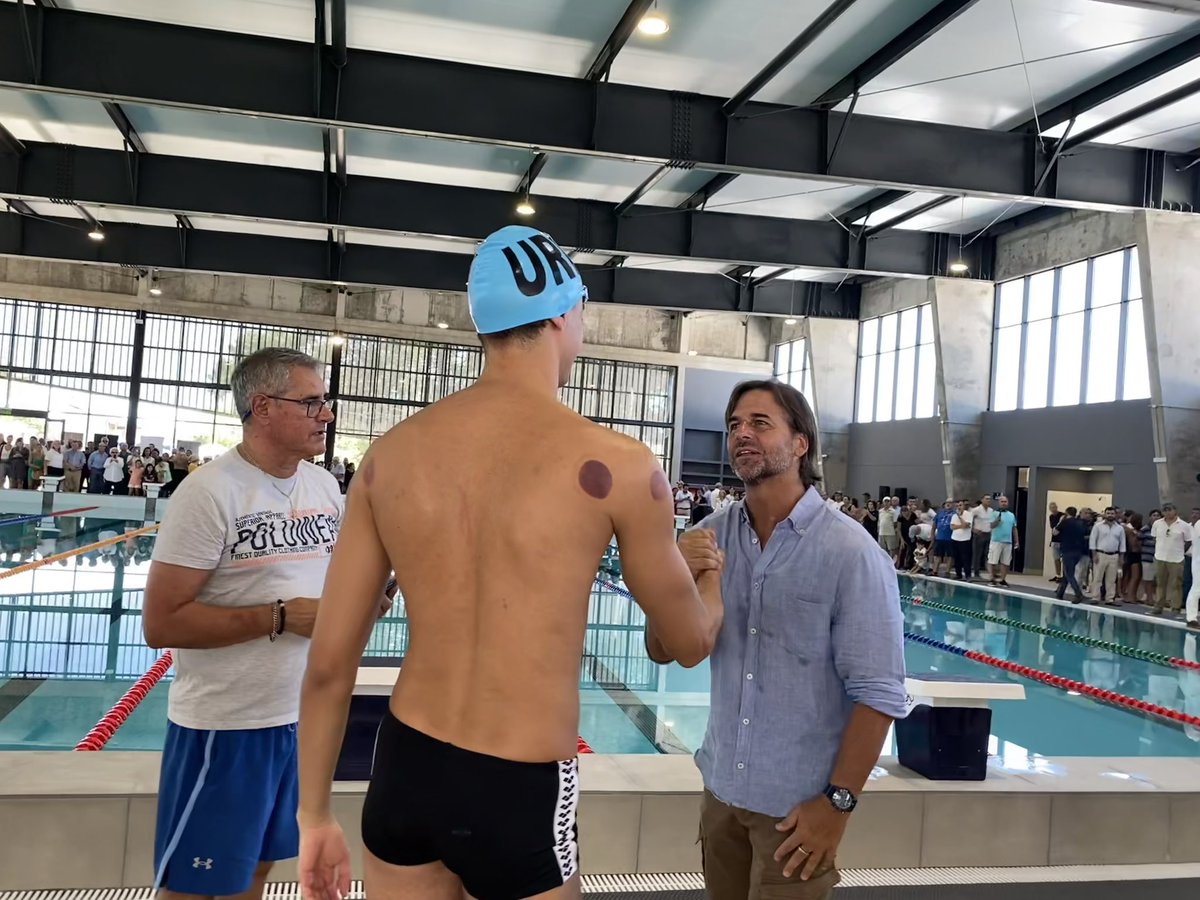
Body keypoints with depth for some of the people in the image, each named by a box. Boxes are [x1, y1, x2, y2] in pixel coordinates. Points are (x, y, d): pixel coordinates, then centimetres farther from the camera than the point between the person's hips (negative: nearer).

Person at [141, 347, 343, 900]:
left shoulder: (325, 486, 4)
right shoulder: (210, 492, -18)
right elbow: (161, 623, -21)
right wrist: (281, 617, -24)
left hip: (303, 716, 7)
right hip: (226, 726, -6)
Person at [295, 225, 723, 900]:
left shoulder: (391, 454, -3)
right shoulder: (616, 466, -14)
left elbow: (329, 663, -1)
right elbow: (692, 642, 0)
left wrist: (315, 817, 11)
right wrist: (710, 570, 22)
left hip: (403, 768, 4)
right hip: (523, 793, -4)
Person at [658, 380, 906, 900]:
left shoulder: (850, 554, -16)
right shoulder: (712, 537, -2)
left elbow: (878, 694, -15)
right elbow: (663, 652, 0)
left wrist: (838, 802, -15)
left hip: (798, 803, -5)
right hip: (721, 787, 5)